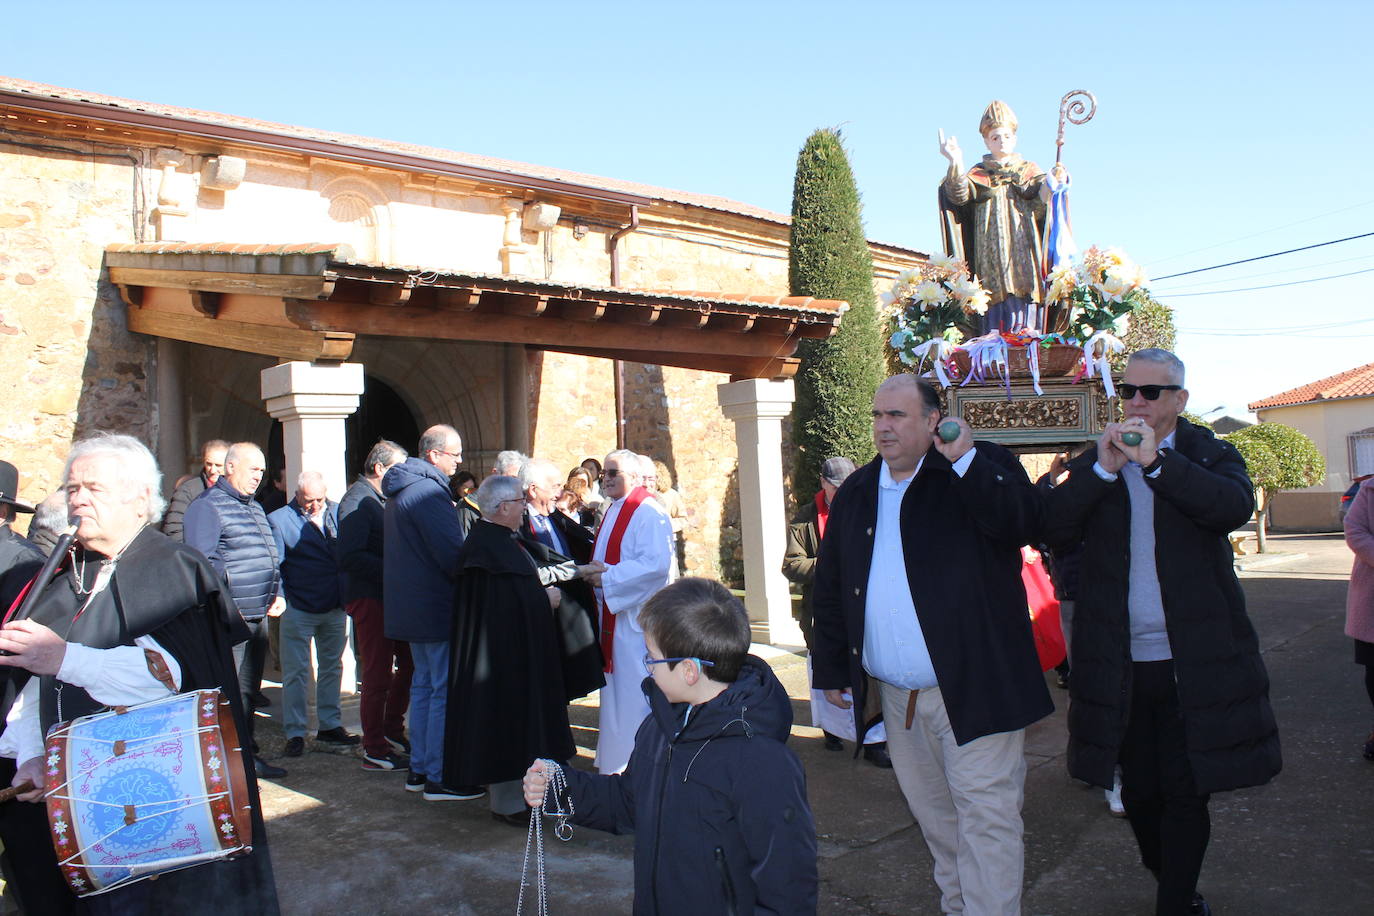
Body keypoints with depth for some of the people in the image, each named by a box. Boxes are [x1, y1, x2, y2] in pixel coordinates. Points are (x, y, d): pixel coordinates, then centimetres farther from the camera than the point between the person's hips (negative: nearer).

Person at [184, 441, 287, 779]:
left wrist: (278, 594, 12)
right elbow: (204, 561, -15)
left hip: (258, 615, 9)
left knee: (248, 690, 15)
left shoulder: (255, 507, 20)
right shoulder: (207, 505, -8)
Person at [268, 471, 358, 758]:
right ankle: (294, 733, 12)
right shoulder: (279, 520, -4)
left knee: (332, 668, 14)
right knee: (295, 674, 2)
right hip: (298, 609, -4)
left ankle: (330, 726, 27)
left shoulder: (339, 513, 4)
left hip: (336, 608, 4)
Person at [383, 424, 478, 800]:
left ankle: (419, 768, 24)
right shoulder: (429, 491, -18)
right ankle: (438, 778, 0)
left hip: (411, 605, 11)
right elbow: (451, 552, -22)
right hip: (437, 606, -11)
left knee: (424, 685, 17)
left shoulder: (400, 491, 15)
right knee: (445, 690, -5)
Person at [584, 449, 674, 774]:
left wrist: (607, 577, -22)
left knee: (636, 690, -4)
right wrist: (594, 573, 4)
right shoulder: (613, 512, 15)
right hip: (613, 613, 10)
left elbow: (656, 564, -24)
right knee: (616, 686, 16)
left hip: (639, 615, -10)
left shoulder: (648, 512, -14)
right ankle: (616, 758, 27)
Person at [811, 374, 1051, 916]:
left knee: (986, 820, -2)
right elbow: (829, 590, 13)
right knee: (934, 819, 19)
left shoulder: (983, 470, -4)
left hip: (972, 687, -5)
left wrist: (966, 459, -29)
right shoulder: (854, 494, 10)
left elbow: (1026, 522, -23)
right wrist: (832, 670, 12)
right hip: (896, 697, 6)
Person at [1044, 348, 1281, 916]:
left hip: (1193, 662, -2)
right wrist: (1103, 469, -19)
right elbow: (1053, 531, -9)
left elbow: (1236, 506, -20)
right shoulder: (1092, 466, 6)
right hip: (1118, 665, 2)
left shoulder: (1210, 456, 2)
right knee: (1139, 792, 15)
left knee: (1186, 794, 3)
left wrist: (1156, 461, -27)